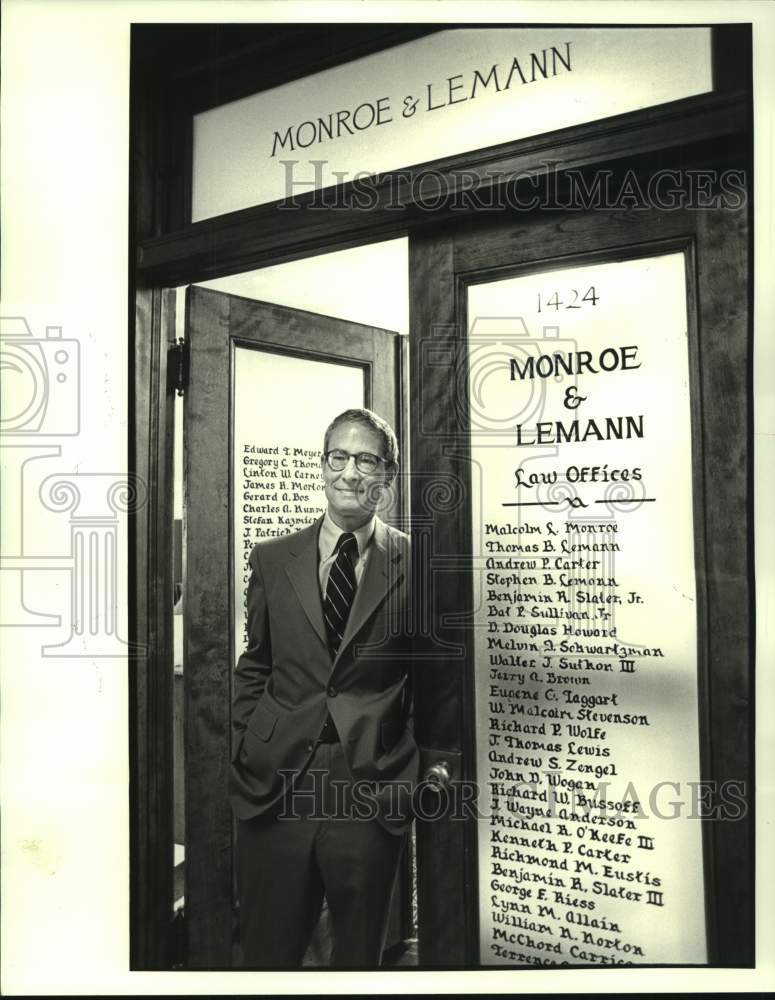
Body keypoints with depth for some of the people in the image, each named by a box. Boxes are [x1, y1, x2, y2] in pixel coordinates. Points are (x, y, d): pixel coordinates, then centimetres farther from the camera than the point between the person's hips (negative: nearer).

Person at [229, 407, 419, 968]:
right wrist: (243, 753, 4)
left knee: (360, 954, 18)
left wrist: (412, 776, -4)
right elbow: (253, 668, 10)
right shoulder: (273, 559, 5)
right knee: (266, 952, 17)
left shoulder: (416, 564, -3)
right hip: (274, 788, 2)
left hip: (373, 793, -1)